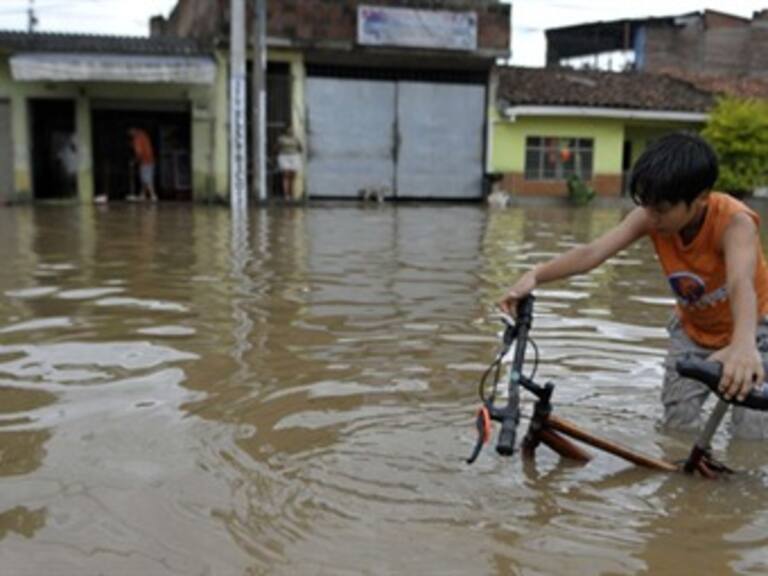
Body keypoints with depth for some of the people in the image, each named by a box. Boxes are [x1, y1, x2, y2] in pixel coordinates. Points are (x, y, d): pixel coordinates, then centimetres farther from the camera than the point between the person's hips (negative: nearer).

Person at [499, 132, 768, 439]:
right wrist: (535, 275, -51)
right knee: (676, 425, -1)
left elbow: (741, 284, -54)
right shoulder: (651, 215, -24)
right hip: (692, 327, 4)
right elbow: (592, 252, -35)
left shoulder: (734, 221, -36)